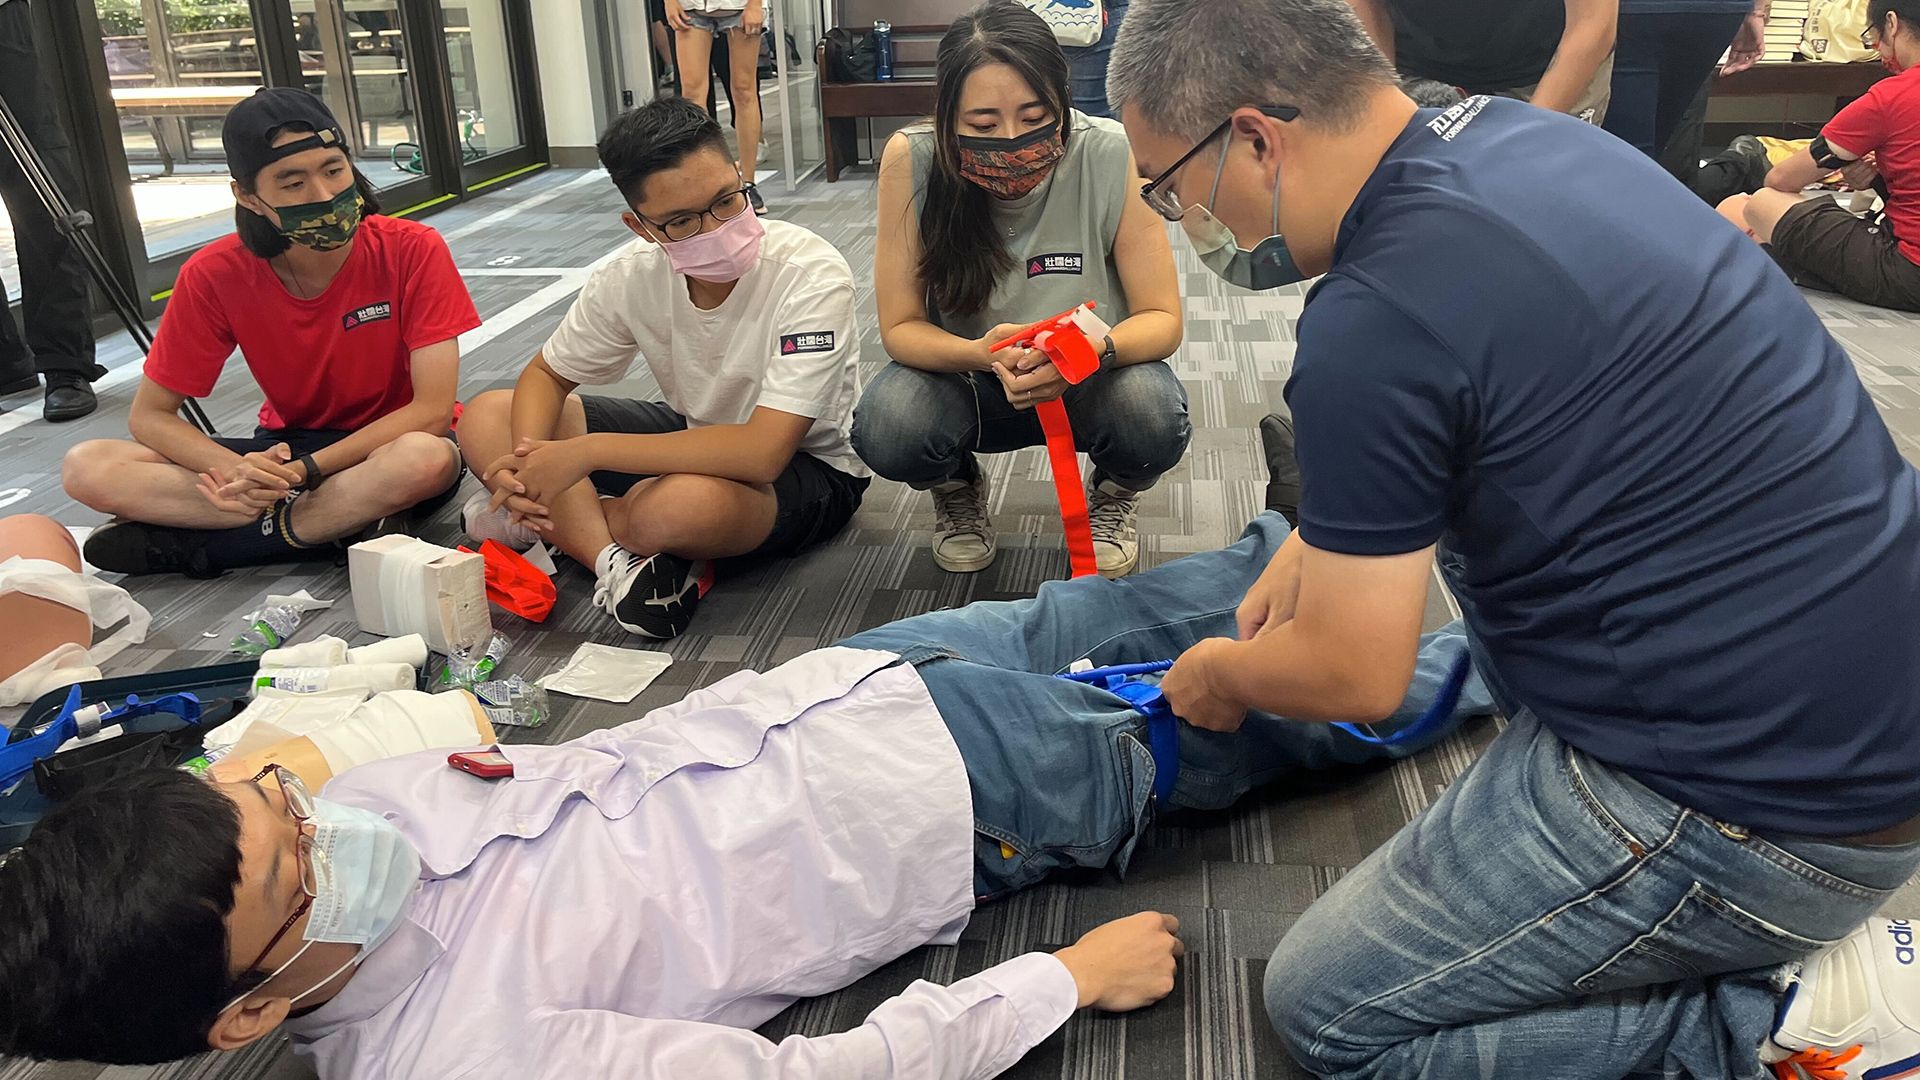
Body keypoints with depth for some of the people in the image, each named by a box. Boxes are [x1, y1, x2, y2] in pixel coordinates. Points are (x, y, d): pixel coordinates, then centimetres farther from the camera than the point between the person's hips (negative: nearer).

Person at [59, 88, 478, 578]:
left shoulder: (413, 251, -18)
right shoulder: (215, 275, -10)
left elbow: (432, 410, -21)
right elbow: (149, 415, -5)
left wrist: (304, 471, -29)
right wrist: (238, 472, -26)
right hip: (286, 449, 3)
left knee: (427, 459, -40)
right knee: (86, 468, -15)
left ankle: (189, 543, -20)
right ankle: (347, 520, -22)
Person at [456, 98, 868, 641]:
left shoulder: (812, 277, -30)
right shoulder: (634, 273, -13)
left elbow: (762, 453, -36)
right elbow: (546, 375, 2)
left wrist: (586, 452, -33)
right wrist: (529, 465, -21)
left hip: (808, 464, -6)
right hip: (694, 432, 6)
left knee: (673, 505, -40)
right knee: (486, 419, -7)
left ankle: (562, 523, -8)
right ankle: (617, 561, -21)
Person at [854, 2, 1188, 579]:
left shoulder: (1110, 155, -23)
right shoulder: (912, 159, -20)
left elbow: (1162, 318, -16)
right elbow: (900, 327, -15)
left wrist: (1096, 349, -39)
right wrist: (984, 355, -36)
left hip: (1090, 380, 0)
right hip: (966, 377, 1)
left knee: (1153, 420, -33)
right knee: (886, 427, -30)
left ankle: (1115, 495, 7)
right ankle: (959, 489, 9)